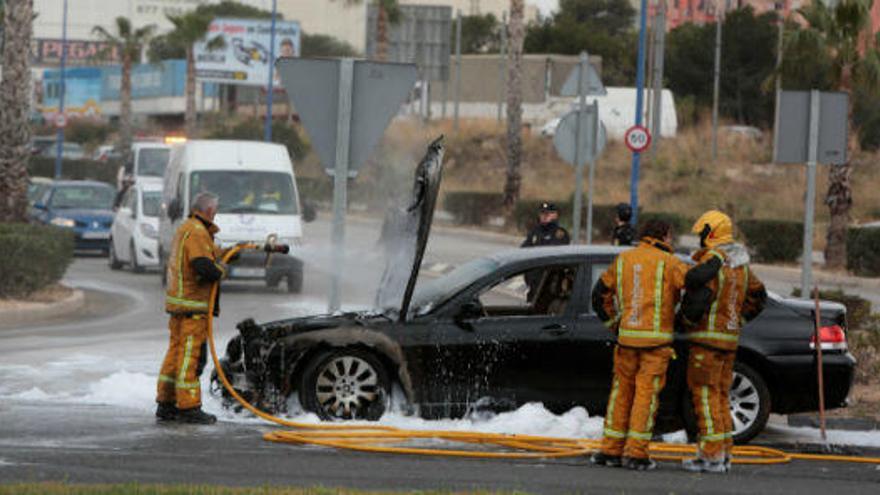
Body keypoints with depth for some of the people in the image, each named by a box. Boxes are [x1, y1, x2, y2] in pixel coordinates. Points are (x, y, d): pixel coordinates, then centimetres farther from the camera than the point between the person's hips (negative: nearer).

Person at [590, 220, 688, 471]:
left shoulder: (622, 260, 10)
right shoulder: (667, 263, -5)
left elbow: (601, 293, 15)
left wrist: (612, 323, 19)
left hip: (627, 337, 4)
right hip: (656, 340, -4)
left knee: (621, 392, 13)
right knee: (646, 394, -1)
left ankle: (610, 450, 14)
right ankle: (635, 453, -4)